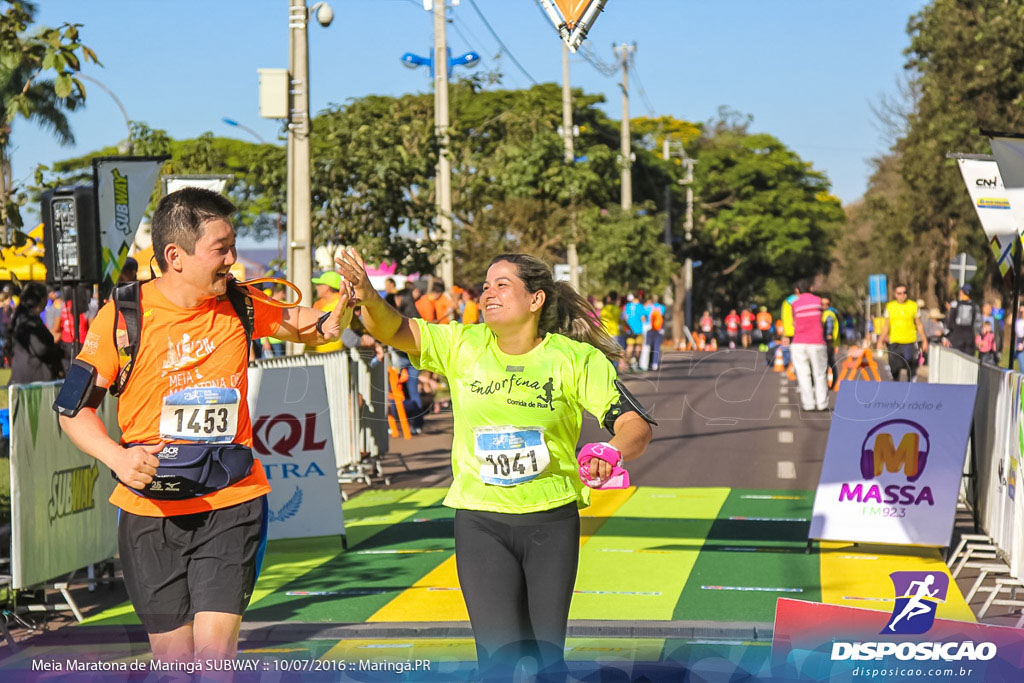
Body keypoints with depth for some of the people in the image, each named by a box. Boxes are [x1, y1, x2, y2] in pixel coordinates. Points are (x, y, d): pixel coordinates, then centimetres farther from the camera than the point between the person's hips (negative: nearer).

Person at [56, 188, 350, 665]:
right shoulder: (123, 317, -8)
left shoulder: (239, 305, 0)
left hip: (232, 504, 1)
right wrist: (116, 456, -18)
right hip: (150, 510, -1)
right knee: (173, 658, 9)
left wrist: (344, 300, -7)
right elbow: (73, 407, 0)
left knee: (215, 653, -12)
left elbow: (318, 329, 16)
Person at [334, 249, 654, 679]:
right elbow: (392, 330, -6)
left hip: (552, 520, 0)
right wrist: (368, 297, -28)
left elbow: (635, 425, -11)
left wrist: (610, 452, -33)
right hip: (480, 522, 0)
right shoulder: (463, 346, 0)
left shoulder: (576, 359, -6)